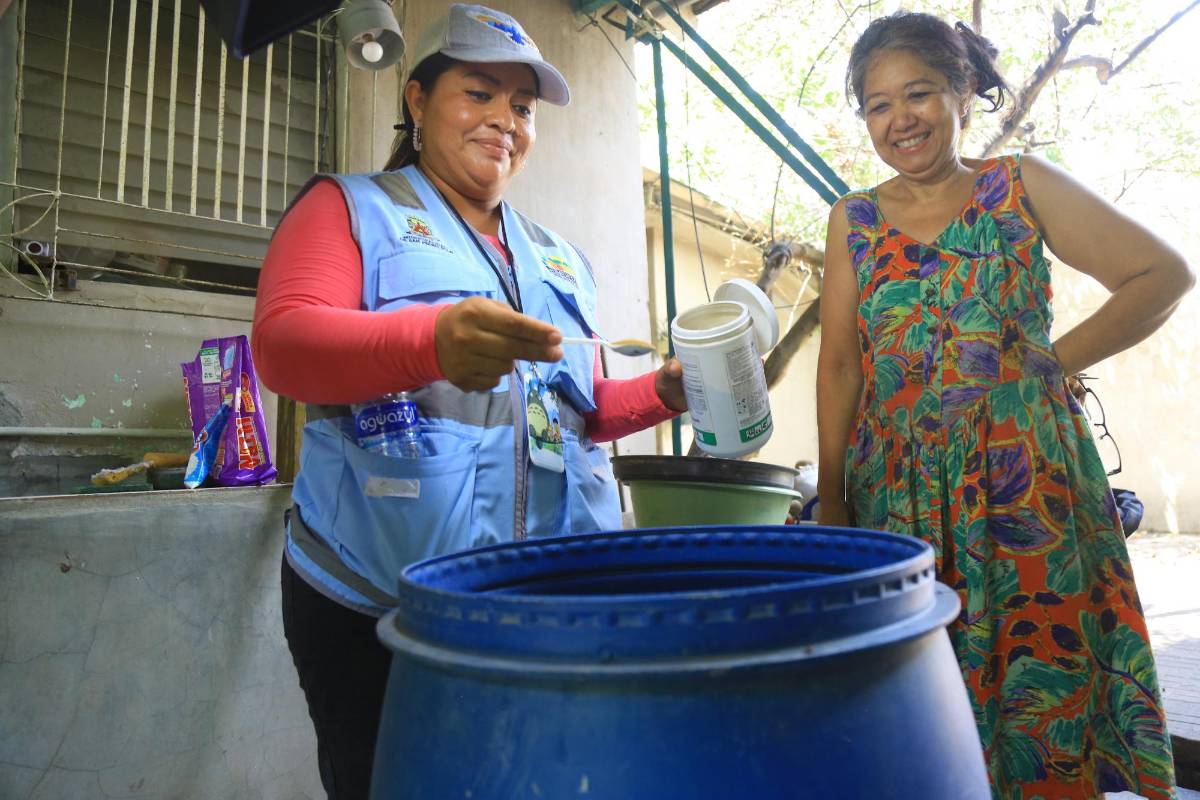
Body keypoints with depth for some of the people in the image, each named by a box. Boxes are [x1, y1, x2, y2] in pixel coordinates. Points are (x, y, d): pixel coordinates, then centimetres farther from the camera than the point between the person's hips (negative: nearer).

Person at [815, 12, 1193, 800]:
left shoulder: (1022, 186, 3)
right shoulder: (854, 221, 6)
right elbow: (839, 364, 3)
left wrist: (1055, 360, -6)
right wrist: (831, 500, -2)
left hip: (1028, 478, -1)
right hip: (901, 491, 2)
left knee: (1044, 676, 5)